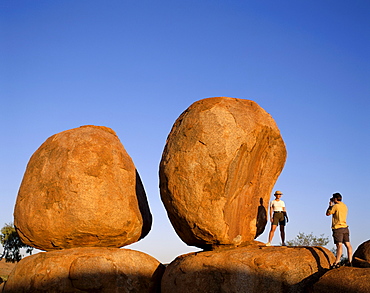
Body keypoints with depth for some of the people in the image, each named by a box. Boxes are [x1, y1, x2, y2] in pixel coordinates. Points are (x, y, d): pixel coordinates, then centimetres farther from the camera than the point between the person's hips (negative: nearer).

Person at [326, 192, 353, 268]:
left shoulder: (336, 206, -10)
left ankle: (337, 262, -18)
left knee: (339, 245, -15)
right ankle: (350, 261, 6)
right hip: (345, 227, 8)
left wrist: (330, 205, 11)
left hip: (338, 228, -8)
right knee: (348, 244, 6)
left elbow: (328, 213, -2)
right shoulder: (345, 206, 15)